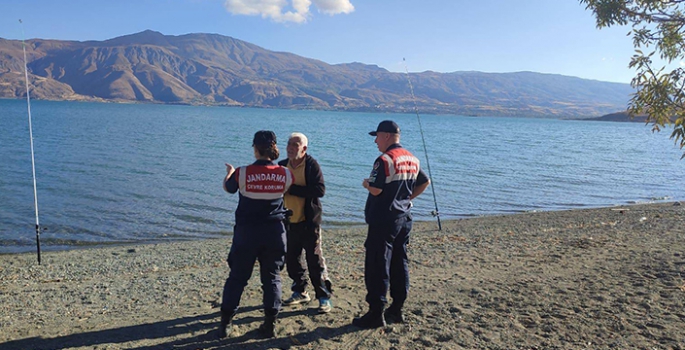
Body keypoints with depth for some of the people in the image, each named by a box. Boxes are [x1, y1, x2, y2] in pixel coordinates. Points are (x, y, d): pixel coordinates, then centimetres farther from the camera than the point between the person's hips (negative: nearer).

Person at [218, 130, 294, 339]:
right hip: (274, 231, 1)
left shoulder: (242, 173, -12)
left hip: (247, 231, -1)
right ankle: (270, 325, 16)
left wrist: (229, 171, 31)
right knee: (272, 277, 12)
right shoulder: (285, 174, -7)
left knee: (237, 277, 11)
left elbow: (228, 188, 9)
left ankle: (225, 324, 18)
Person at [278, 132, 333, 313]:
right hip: (289, 222, 6)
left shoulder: (312, 165, -10)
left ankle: (324, 297, 10)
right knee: (291, 259, 14)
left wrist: (292, 188, -22)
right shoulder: (282, 165, 7)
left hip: (308, 222, -6)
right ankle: (300, 292, 31)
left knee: (315, 261, -1)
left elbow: (320, 190, -23)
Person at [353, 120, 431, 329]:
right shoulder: (412, 159, 9)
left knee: (377, 267, -2)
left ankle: (376, 314, 2)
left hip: (383, 220, -8)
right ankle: (397, 310, 22)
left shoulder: (385, 160, -16)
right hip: (404, 218, 8)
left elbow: (376, 190, -21)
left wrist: (366, 184, 0)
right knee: (399, 265, 14)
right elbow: (425, 182, 18)